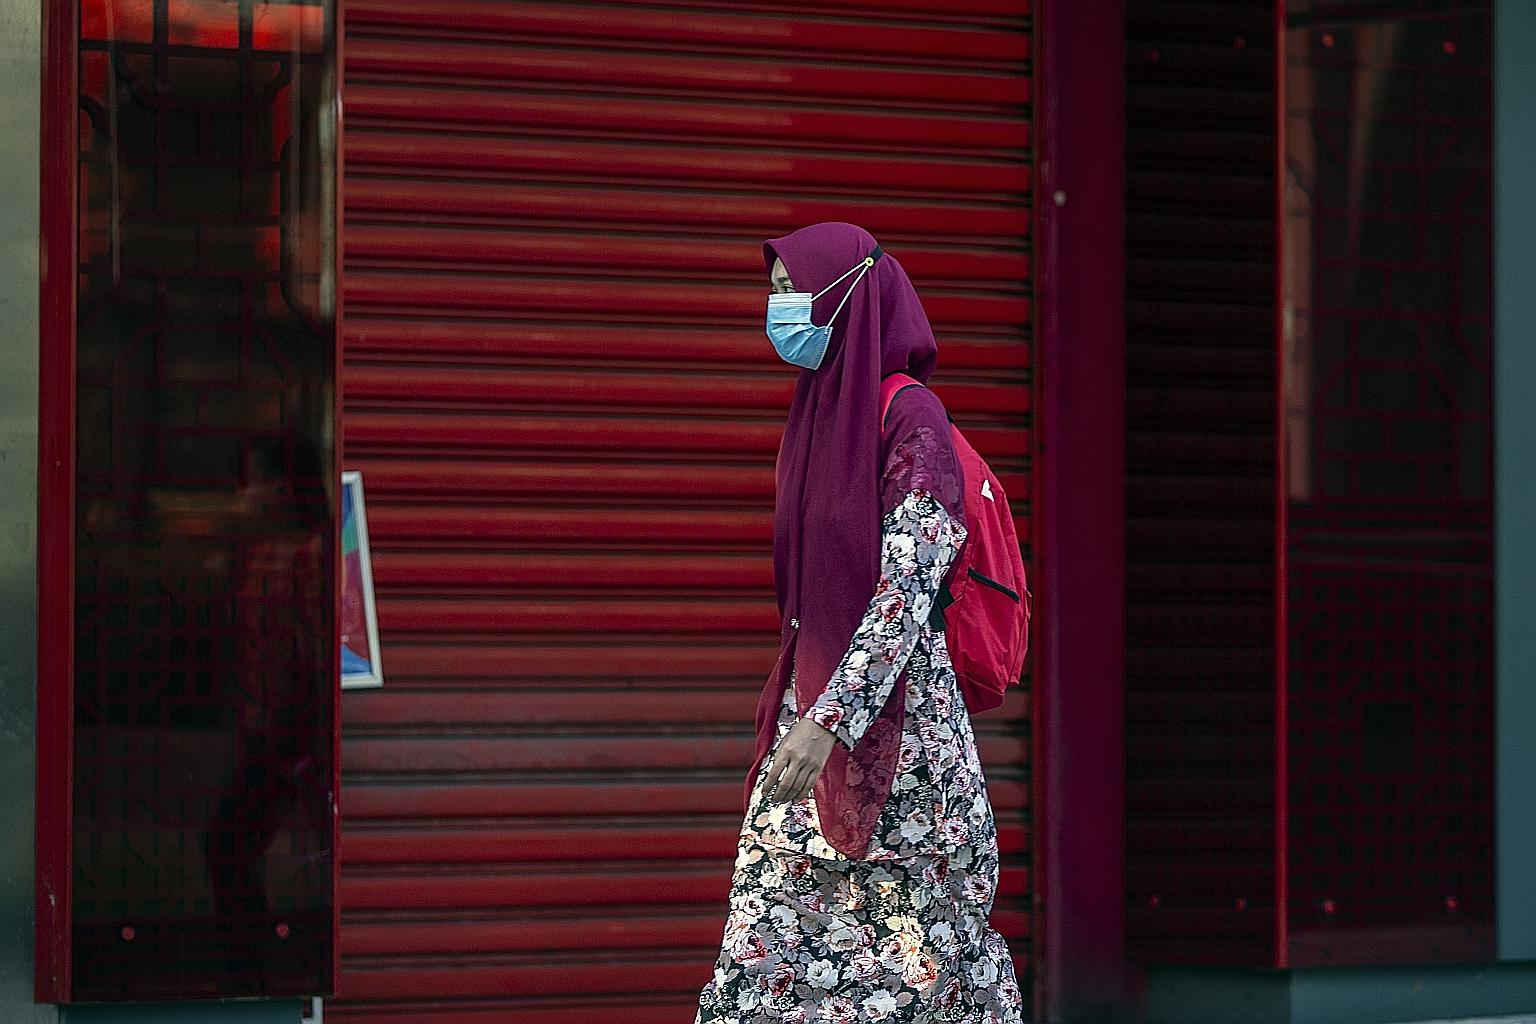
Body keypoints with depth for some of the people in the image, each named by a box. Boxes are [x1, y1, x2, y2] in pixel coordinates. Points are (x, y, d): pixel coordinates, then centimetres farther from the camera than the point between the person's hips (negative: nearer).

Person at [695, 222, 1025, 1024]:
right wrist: (793, 712, 17)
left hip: (890, 726, -8)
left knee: (904, 953, -4)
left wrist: (828, 720, -25)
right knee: (772, 948, 2)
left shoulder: (909, 417, -11)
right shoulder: (819, 410, 14)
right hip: (811, 704, 8)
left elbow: (908, 586, -18)